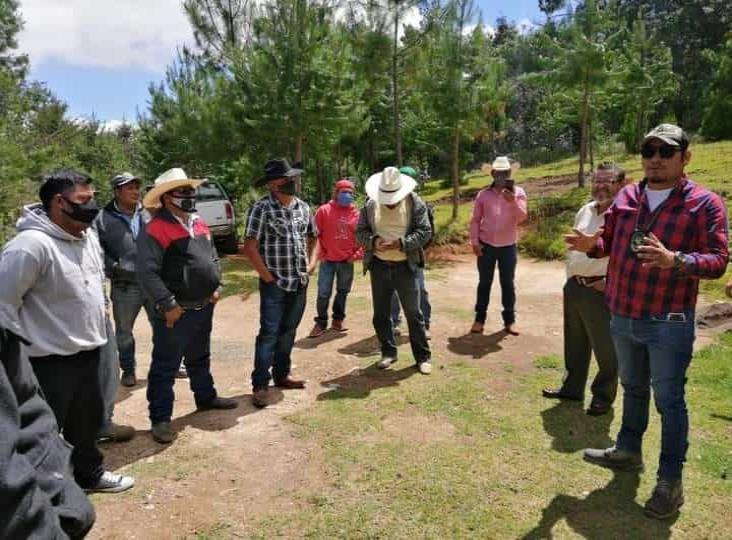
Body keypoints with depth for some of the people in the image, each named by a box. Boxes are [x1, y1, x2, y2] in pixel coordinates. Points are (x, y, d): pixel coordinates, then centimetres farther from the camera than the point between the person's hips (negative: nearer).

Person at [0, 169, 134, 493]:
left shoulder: (88, 236, 4)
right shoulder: (31, 244, -24)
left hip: (87, 351, 9)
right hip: (49, 360, -9)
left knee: (88, 420, 24)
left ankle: (89, 474, 44)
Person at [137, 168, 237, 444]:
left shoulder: (198, 223, 10)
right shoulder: (155, 229, -17)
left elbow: (213, 257, 20)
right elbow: (147, 272, -23)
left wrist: (217, 286, 9)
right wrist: (167, 305, -22)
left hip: (203, 307, 8)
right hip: (176, 312, -8)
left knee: (200, 358, 24)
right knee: (165, 367, 3)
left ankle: (206, 397, 41)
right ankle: (160, 419, 14)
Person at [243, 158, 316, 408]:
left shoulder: (302, 206, 7)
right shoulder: (261, 208, -12)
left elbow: (312, 237, 21)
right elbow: (250, 246, -14)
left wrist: (309, 264, 10)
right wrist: (267, 277, -12)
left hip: (300, 282, 6)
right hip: (275, 284, -6)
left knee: (288, 331, 16)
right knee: (269, 333, -3)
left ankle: (281, 374, 30)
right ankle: (260, 385, 6)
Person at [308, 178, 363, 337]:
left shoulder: (356, 213, 3)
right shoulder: (324, 210, -4)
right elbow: (316, 235, -3)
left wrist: (358, 254, -1)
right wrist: (315, 258, -8)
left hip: (347, 261, 3)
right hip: (327, 260, -3)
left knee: (343, 291, 14)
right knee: (323, 293, -1)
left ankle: (338, 319, 31)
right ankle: (321, 322, 15)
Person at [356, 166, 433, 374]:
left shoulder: (415, 203, -7)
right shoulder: (370, 205, -1)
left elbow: (425, 232, -9)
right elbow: (360, 231, 2)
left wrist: (402, 243, -24)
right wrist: (373, 241, -20)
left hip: (405, 266, -3)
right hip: (379, 266, 3)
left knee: (413, 313, 3)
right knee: (380, 314, 11)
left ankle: (423, 356, 15)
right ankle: (388, 352, 28)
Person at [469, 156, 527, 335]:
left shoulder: (518, 192, 2)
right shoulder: (483, 194, 3)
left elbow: (522, 218, -9)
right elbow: (475, 220, 4)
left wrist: (512, 202, -24)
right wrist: (474, 241, -4)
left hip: (508, 246, 0)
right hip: (486, 245, 0)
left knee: (508, 283, 7)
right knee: (484, 283, 7)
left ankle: (509, 320, 16)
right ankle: (479, 319, 16)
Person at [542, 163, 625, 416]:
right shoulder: (585, 211, 12)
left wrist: (610, 282, -18)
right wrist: (570, 275, 15)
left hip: (600, 290, -8)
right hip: (574, 286, 8)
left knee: (605, 348, 5)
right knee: (574, 342, 19)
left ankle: (603, 397, 22)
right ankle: (572, 388, 35)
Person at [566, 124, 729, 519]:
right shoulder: (627, 196, 5)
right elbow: (608, 242, 12)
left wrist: (674, 260, -34)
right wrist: (591, 245, -12)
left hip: (669, 324, -5)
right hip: (622, 317, 5)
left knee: (669, 400, 6)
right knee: (633, 388, 23)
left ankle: (670, 482, 21)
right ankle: (628, 450, 42)